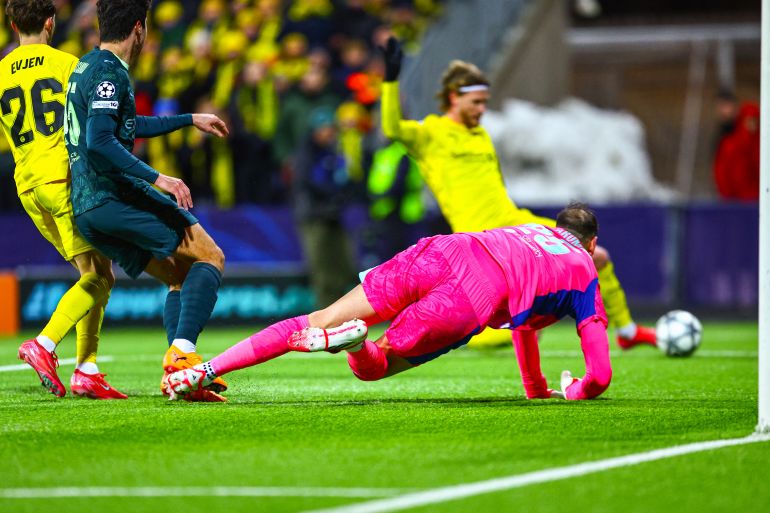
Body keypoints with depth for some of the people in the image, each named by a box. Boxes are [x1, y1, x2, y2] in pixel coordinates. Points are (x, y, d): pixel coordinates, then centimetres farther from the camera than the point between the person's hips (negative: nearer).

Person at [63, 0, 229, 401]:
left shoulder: (86, 67, 22)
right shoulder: (109, 71, -10)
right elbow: (99, 142, -23)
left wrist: (190, 120, 44)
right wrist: (157, 179, -23)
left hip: (84, 210, 9)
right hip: (116, 196, -9)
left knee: (181, 276, 13)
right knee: (209, 257, -5)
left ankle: (182, 371, -1)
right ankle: (182, 350, -20)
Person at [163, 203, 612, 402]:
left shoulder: (533, 229, 42)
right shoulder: (585, 273, 26)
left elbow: (524, 322, 56)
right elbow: (601, 376, 22)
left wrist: (537, 388, 62)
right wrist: (576, 393, 43)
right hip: (479, 297, -4)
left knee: (314, 322, 2)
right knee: (371, 366, 5)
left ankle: (202, 372, -11)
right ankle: (352, 339, -33)